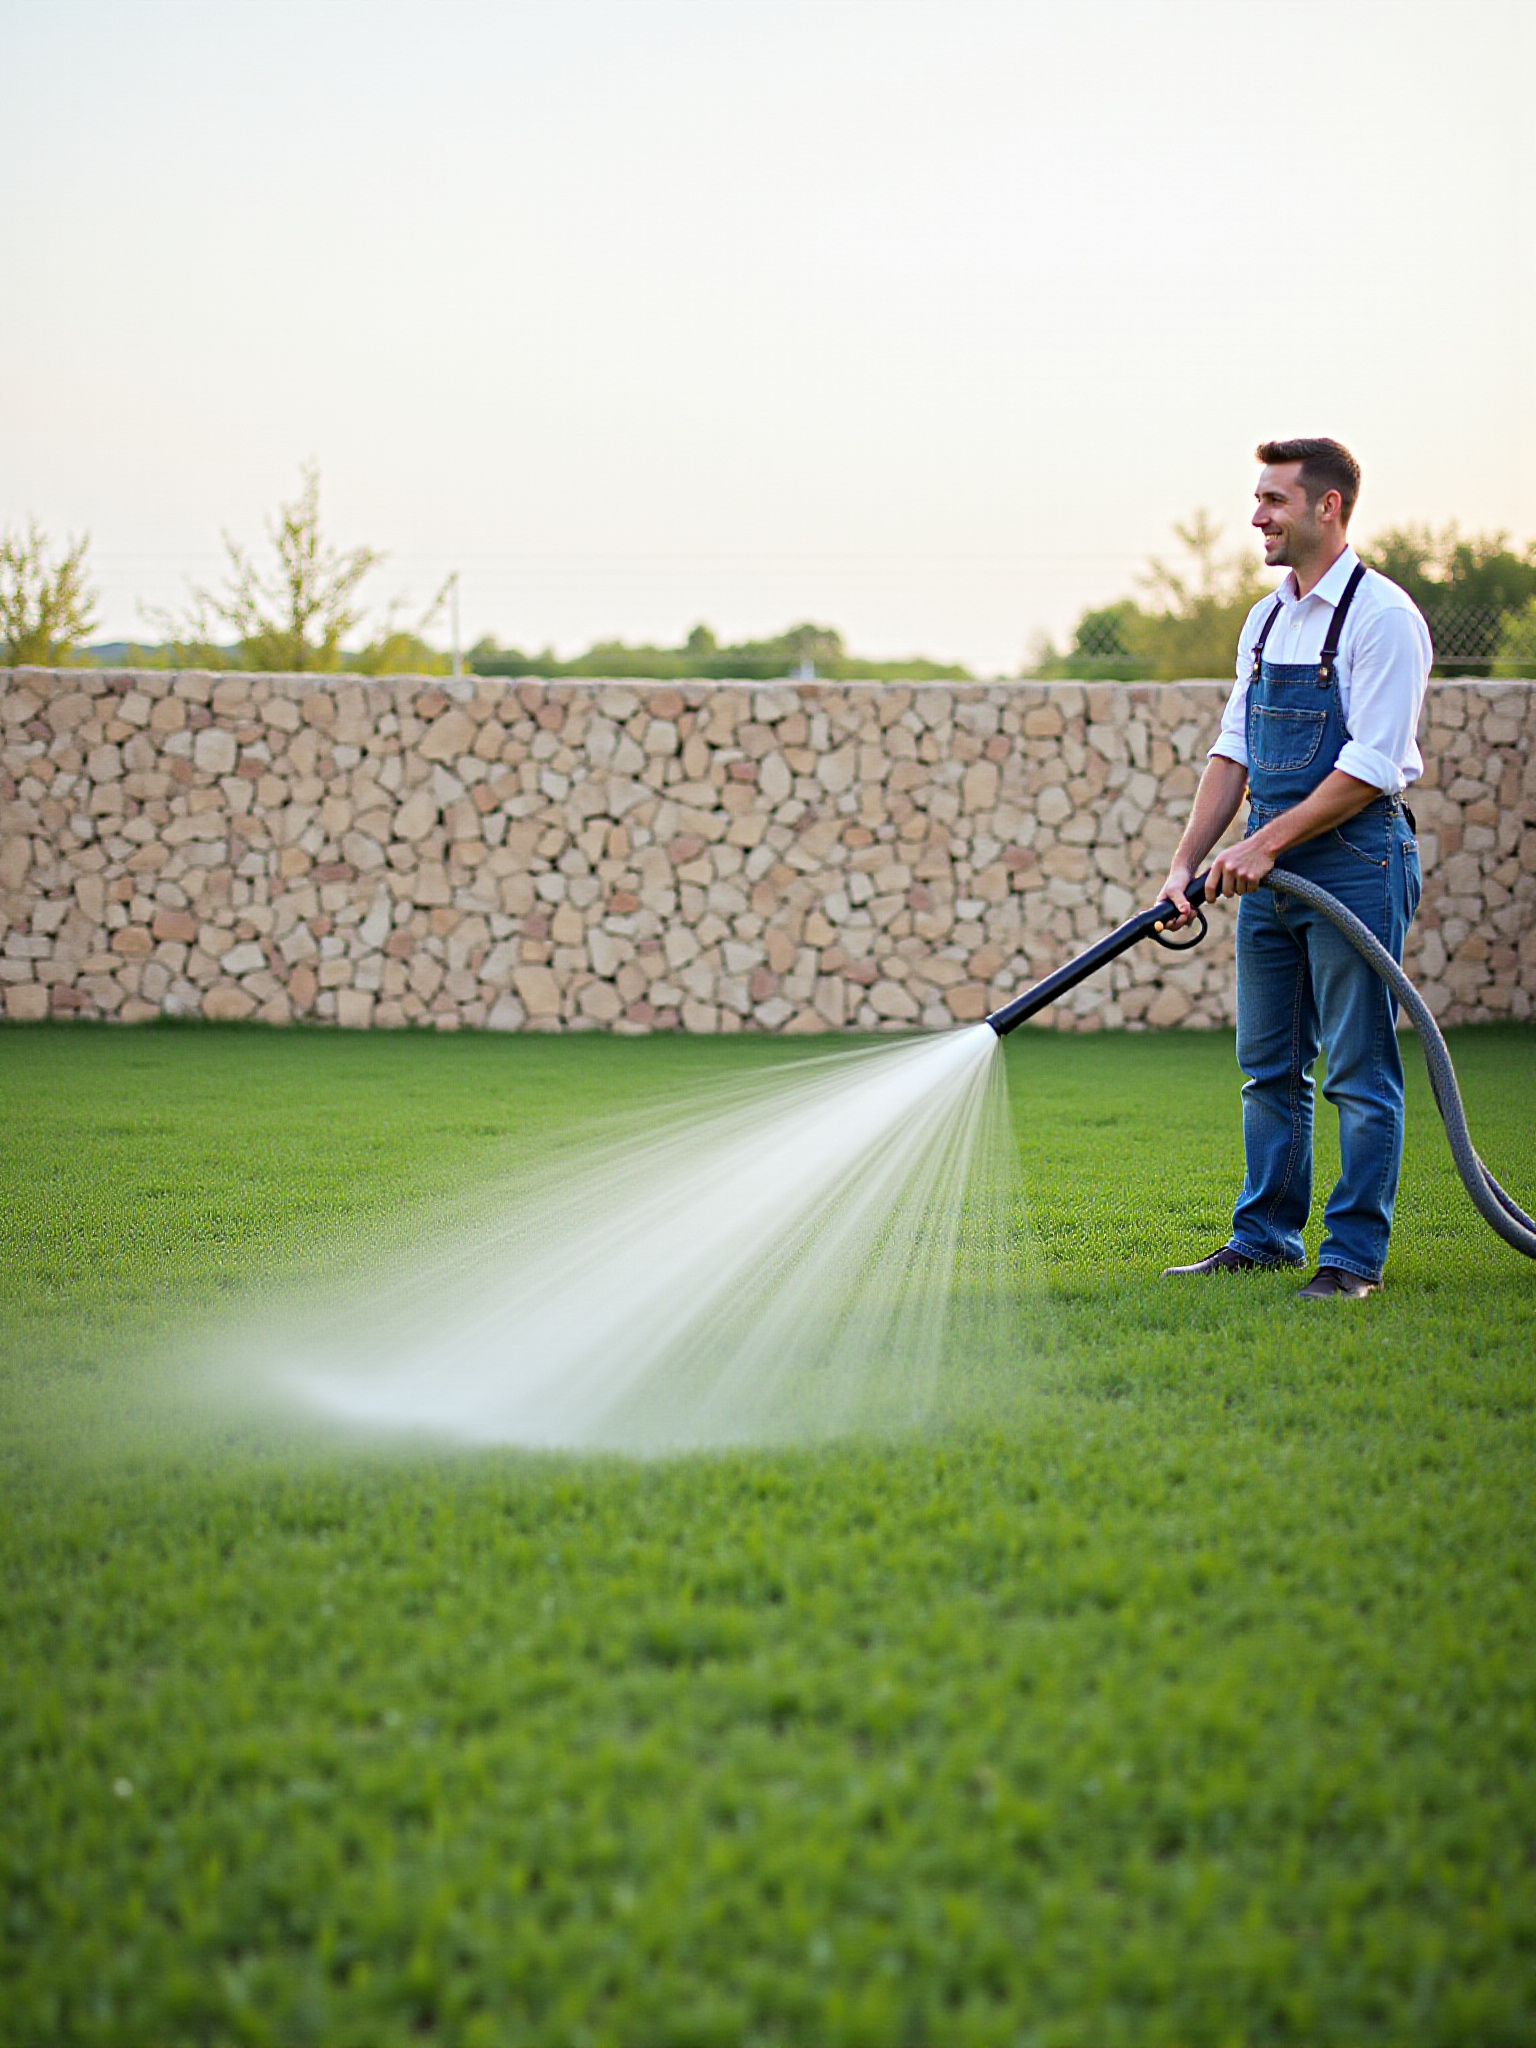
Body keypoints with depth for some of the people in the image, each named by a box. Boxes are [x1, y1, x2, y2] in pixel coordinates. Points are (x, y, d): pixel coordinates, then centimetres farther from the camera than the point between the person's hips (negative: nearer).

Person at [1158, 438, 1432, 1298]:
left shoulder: (1381, 616, -12)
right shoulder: (1266, 621, 13)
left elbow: (1371, 767, -18)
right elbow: (1234, 752, 13)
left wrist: (1266, 842, -18)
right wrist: (1188, 862, 4)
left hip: (1356, 860, -8)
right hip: (1272, 869, 8)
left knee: (1358, 1070, -3)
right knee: (1269, 1065, 12)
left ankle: (1356, 1253, 3)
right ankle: (1266, 1236, 21)